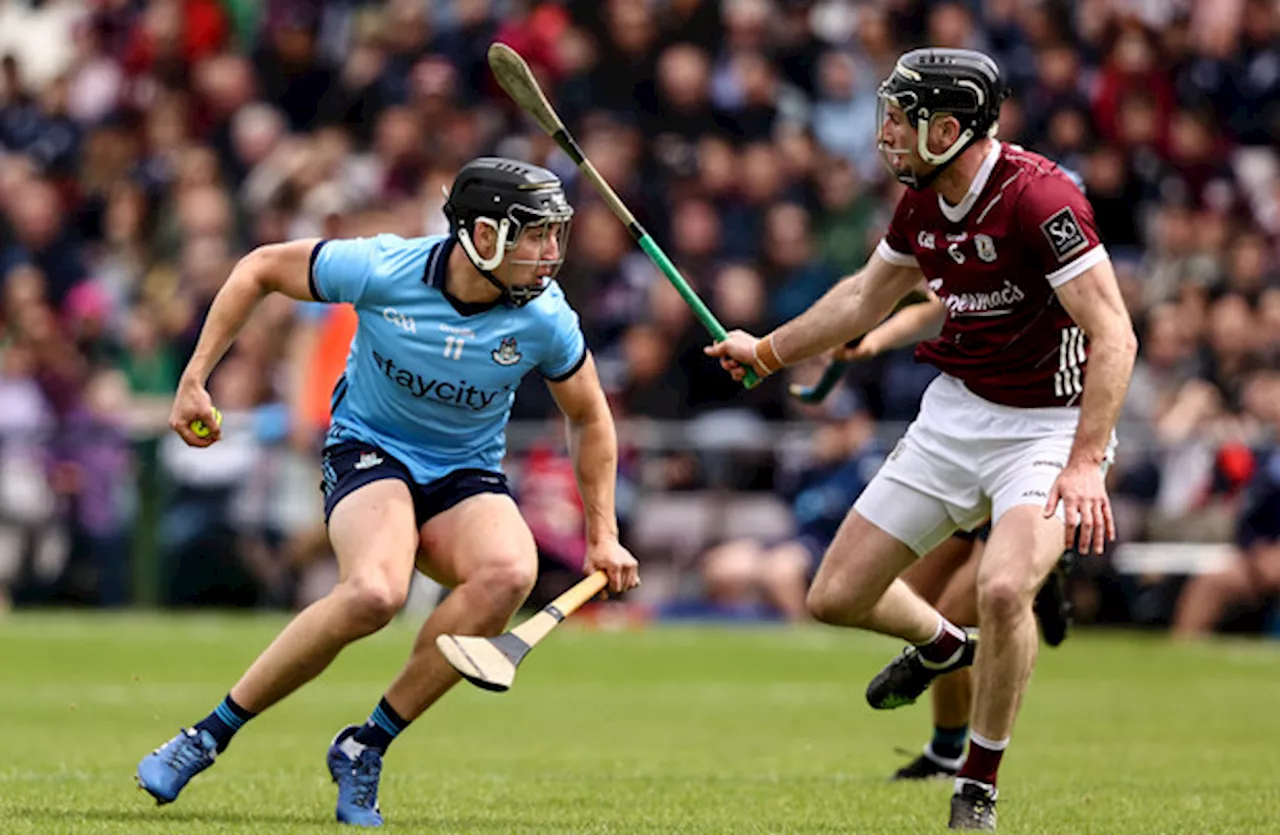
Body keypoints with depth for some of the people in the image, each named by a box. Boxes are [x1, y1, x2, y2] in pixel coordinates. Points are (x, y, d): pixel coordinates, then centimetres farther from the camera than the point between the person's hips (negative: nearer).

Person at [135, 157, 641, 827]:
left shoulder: (545, 319, -13)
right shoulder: (382, 270, -20)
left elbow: (589, 419, 6)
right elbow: (260, 269, -4)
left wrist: (603, 536, 3)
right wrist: (194, 380, -5)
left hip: (466, 477, 3)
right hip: (368, 449, -3)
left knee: (510, 571, -33)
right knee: (376, 591, -36)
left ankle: (365, 748, -19)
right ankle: (210, 735, -19)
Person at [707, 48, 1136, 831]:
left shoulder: (1039, 198, -23)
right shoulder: (923, 202, 1)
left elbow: (1114, 336, -26)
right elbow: (866, 297, 22)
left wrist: (1085, 462, -33)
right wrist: (768, 350, 30)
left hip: (1050, 424, -7)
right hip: (955, 412, 7)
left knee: (1004, 589, -31)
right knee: (838, 597, 5)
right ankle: (941, 645, 40)